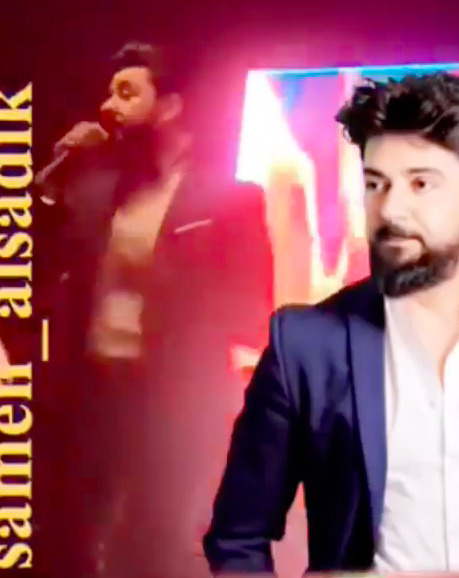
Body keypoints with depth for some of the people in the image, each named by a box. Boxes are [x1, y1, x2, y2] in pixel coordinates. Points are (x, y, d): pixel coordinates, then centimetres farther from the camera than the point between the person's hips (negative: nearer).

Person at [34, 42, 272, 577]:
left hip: (175, 405, -4)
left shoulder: (228, 195, -3)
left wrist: (171, 285, -22)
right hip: (90, 391, 4)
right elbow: (38, 269, 4)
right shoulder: (92, 187, 10)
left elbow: (251, 314, -6)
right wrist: (56, 176, -2)